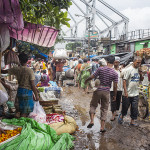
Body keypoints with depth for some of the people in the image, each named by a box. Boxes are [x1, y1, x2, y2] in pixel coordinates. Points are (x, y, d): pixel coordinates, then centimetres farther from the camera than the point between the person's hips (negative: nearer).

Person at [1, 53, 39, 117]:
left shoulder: (16, 69, -3)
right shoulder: (30, 71, -15)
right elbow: (32, 85, -15)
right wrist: (36, 95, -7)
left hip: (20, 90, 5)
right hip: (27, 92, -5)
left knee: (22, 110, 20)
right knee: (25, 112, 2)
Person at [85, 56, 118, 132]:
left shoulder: (101, 69, -7)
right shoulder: (115, 73, -5)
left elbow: (92, 77, -3)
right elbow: (115, 86, -2)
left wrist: (86, 81, 17)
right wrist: (115, 95, 10)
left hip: (98, 90, -1)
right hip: (106, 92, 1)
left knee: (93, 105, 19)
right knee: (104, 109, 12)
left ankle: (92, 121, 4)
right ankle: (102, 127, 14)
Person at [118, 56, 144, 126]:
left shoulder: (139, 69, 7)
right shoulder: (128, 70, -12)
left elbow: (141, 79, 18)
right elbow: (124, 80, -15)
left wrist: (140, 74, -4)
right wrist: (125, 91, -20)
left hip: (135, 94, 5)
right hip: (128, 94, -5)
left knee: (135, 108, 7)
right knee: (125, 107, 9)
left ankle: (132, 121, 19)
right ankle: (121, 116, 34)